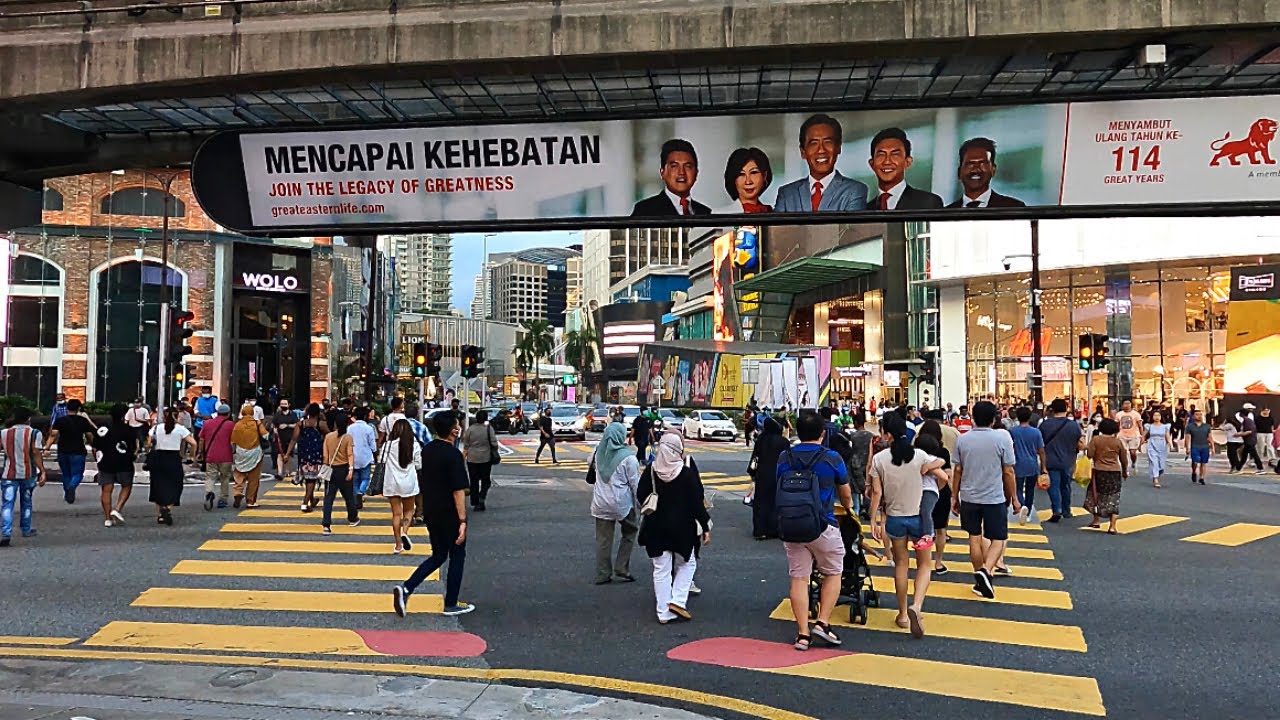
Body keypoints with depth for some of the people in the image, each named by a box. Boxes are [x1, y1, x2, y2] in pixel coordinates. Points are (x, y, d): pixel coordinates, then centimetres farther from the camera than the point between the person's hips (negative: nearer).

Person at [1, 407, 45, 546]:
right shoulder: (33, 433, -6)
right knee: (26, 502, 17)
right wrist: (42, 472, -14)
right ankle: (26, 529, 28)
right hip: (28, 473, -1)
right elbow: (36, 454, -13)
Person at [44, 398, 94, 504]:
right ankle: (72, 486, -29)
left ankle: (67, 493, 26)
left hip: (63, 452, 2)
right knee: (77, 474, 1)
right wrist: (86, 442, 21)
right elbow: (90, 437, 1)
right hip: (78, 452, -2)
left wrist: (47, 448, -13)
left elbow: (53, 435, -11)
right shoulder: (83, 421, -2)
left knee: (66, 474, 19)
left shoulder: (60, 421, 0)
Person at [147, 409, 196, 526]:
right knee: (174, 486, 5)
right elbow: (193, 443, -8)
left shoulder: (156, 427, 6)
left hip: (158, 458, 2)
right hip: (174, 459, -2)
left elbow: (149, 443, -3)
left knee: (159, 486, 12)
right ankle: (168, 508, -19)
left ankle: (159, 514, 13)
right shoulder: (180, 429, -1)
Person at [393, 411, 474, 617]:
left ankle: (406, 588, 2)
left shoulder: (427, 450, 4)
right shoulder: (453, 455, -20)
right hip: (450, 515, -7)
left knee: (438, 556, 18)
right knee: (457, 557, 10)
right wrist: (462, 521, -19)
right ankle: (451, 604, 18)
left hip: (431, 513, 7)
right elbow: (458, 491, -21)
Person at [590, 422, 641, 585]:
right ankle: (621, 569, 12)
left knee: (603, 539, 11)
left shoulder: (598, 453, 3)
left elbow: (591, 477, 15)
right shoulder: (628, 457, -13)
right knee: (629, 533, 16)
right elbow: (636, 484, -9)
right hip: (622, 503, -5)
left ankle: (602, 575, 17)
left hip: (600, 503, 5)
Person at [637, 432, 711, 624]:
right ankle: (678, 600, 4)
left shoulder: (651, 470, -6)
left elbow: (641, 496, 0)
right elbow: (696, 501, -12)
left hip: (656, 527, 2)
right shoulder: (687, 472, -14)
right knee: (687, 563, 18)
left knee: (661, 569, 10)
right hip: (682, 527, -2)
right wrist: (705, 526, -5)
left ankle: (664, 612, 11)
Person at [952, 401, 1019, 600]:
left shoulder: (963, 439, -2)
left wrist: (954, 497, 12)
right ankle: (985, 570, -16)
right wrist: (1014, 499, 5)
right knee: (998, 540, 7)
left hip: (969, 498, 3)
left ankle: (981, 581, 19)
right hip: (994, 498, -3)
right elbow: (1008, 472, -6)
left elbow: (958, 471, 2)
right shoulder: (1003, 438, -9)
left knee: (975, 539, 12)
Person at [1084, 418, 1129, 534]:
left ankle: (1095, 520, 25)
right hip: (1115, 472, 1)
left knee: (1096, 496, 18)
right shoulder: (1119, 442, -1)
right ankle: (1112, 527, -1)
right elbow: (1124, 459, 6)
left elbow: (1089, 455, -10)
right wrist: (1125, 472, 20)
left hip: (1099, 472, -1)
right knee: (1113, 499, 5)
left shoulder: (1095, 439, -6)